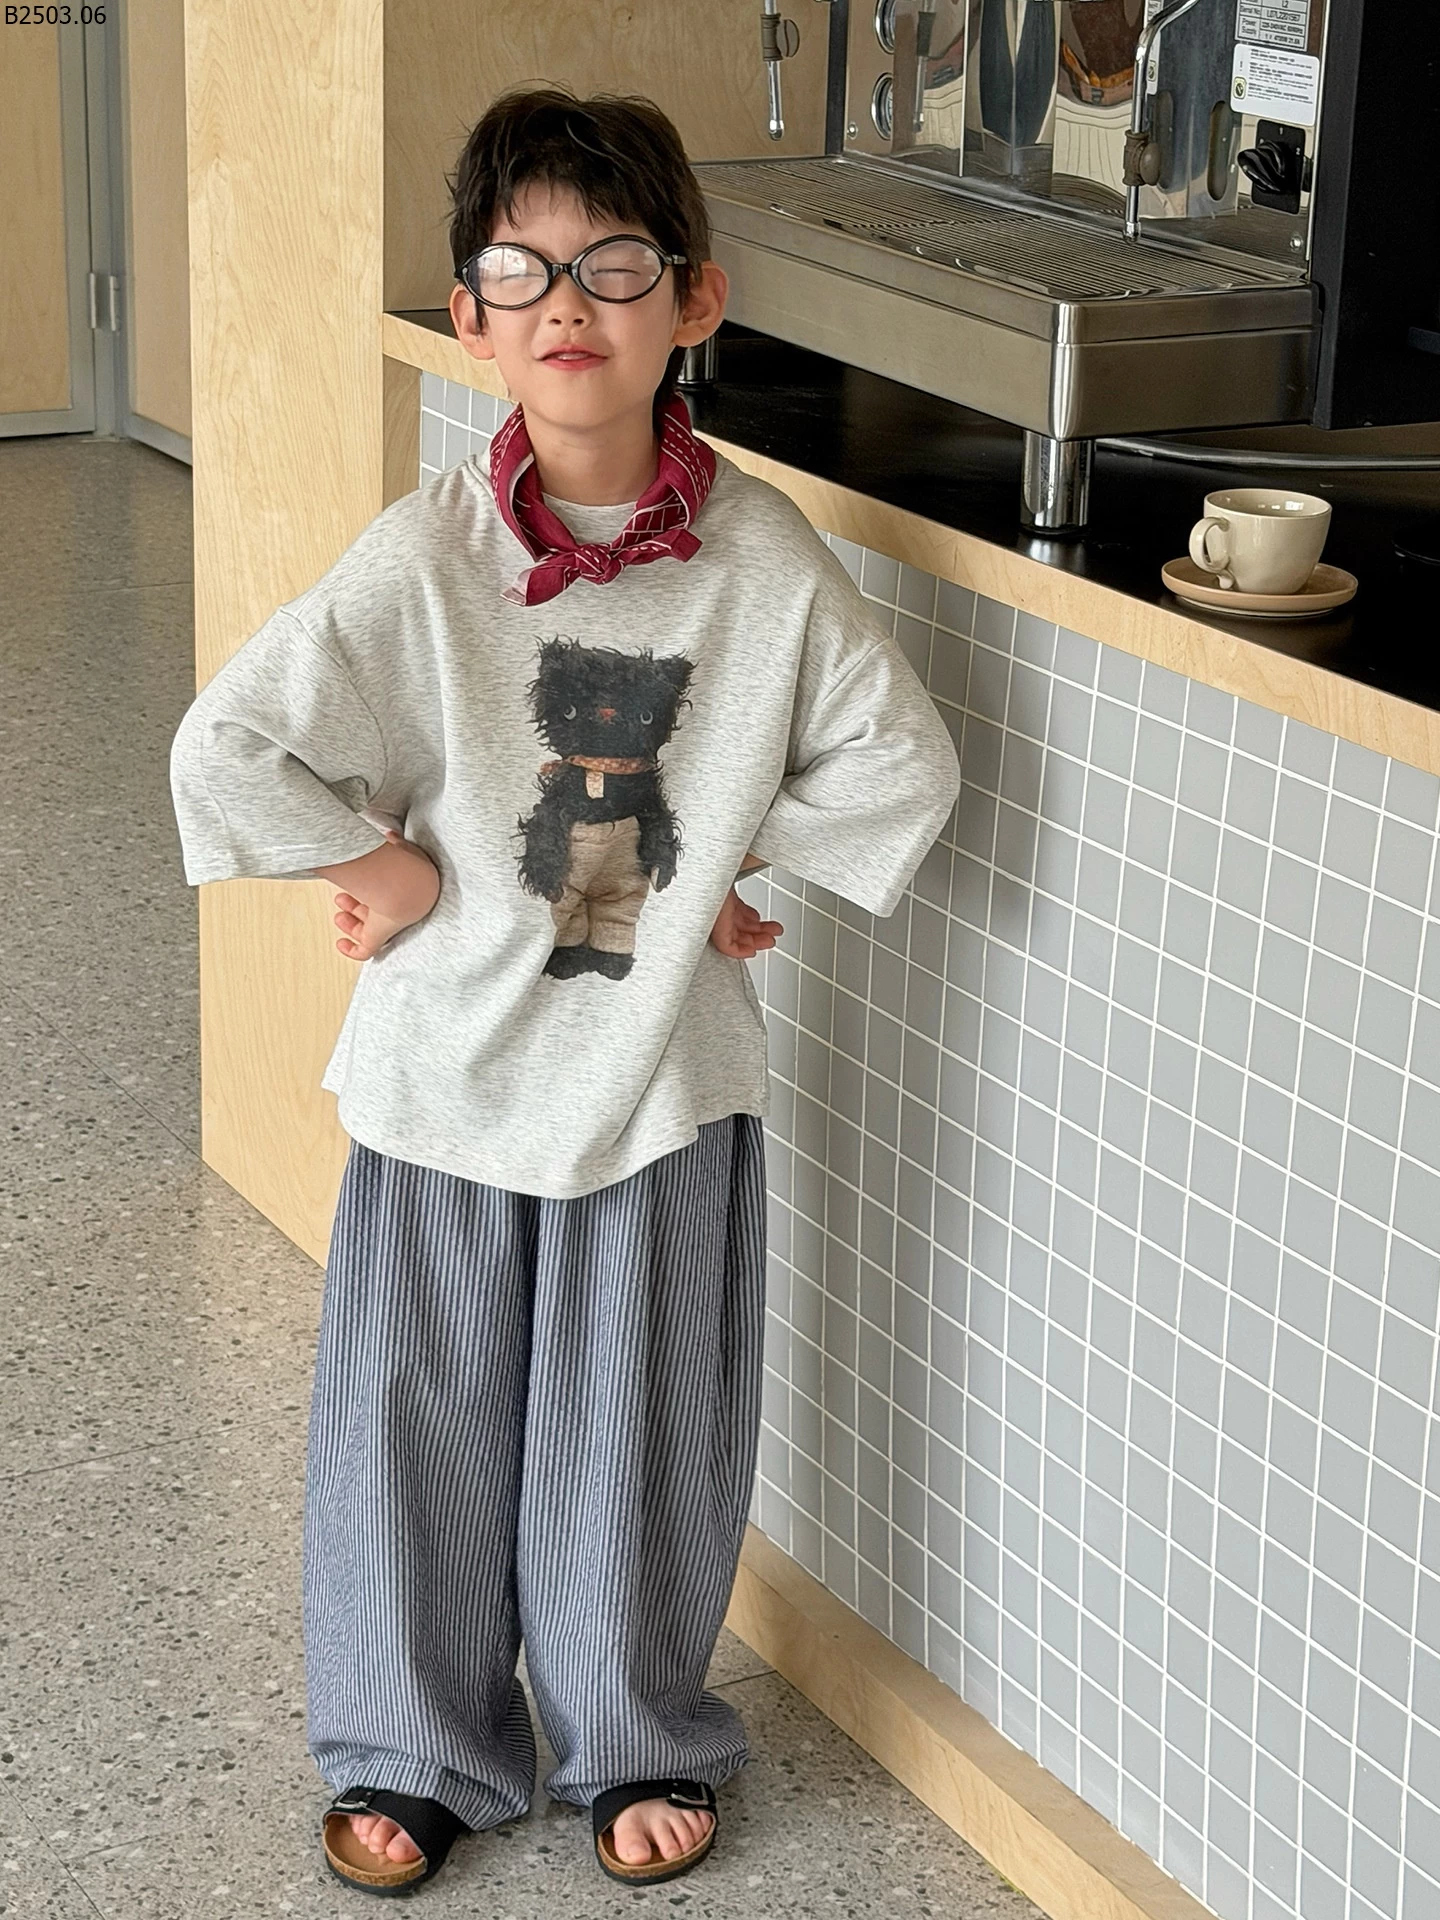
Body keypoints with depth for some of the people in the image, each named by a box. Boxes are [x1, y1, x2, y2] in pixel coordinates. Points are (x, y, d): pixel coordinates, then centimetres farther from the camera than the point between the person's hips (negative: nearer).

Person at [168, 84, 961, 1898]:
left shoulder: (765, 555, -10)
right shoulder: (423, 559, -15)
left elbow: (902, 763, -1)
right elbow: (227, 747, -16)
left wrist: (738, 869, -3)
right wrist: (383, 869, -11)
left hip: (668, 1068, 1)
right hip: (451, 1069, -1)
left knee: (644, 1426, 15)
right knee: (425, 1419, 13)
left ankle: (639, 1736, 38)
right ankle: (417, 1748, 34)